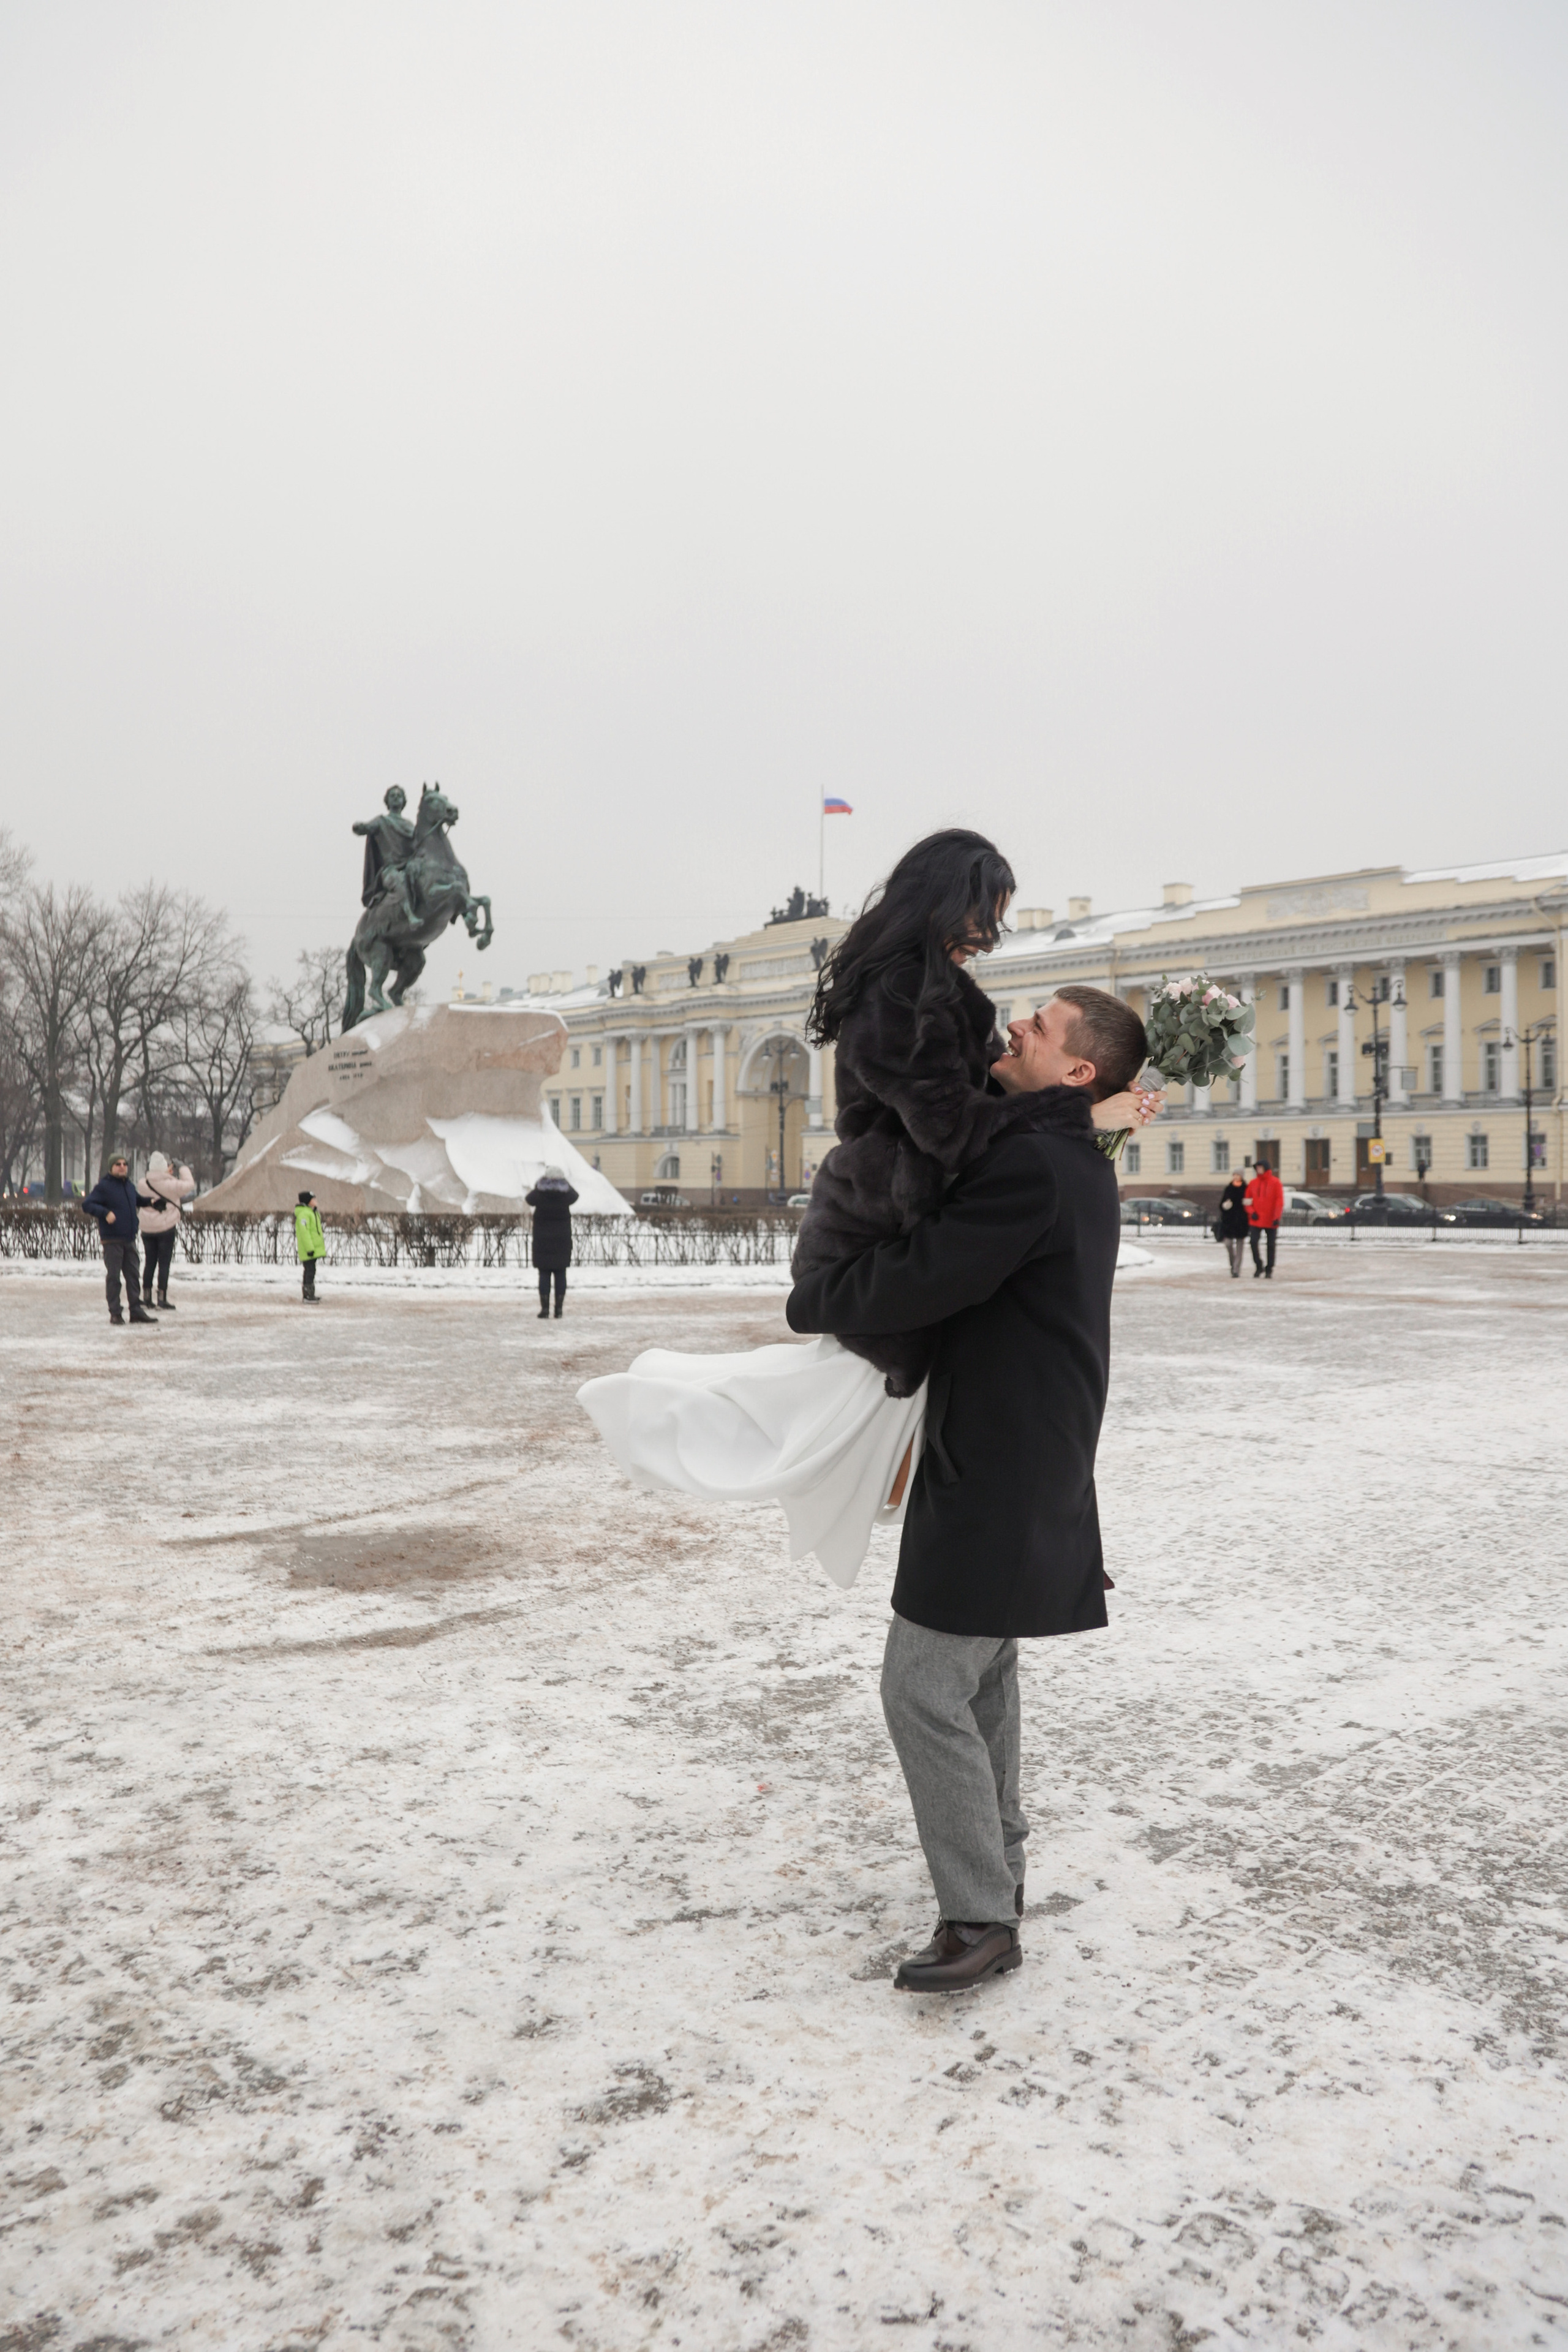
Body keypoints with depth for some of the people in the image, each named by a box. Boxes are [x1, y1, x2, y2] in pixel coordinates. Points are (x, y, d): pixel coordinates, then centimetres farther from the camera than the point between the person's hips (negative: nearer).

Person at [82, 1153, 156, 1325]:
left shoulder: (130, 1186, 15)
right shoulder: (104, 1186, -7)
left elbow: (138, 1200, 32)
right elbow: (87, 1204, -11)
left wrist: (150, 1201, 13)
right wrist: (105, 1213, -24)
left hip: (129, 1239, 7)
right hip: (112, 1240, -7)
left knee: (133, 1275, 9)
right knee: (113, 1277, -1)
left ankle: (136, 1311, 14)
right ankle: (115, 1313, 5)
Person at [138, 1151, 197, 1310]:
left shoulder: (144, 1183, -4)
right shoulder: (170, 1184, -17)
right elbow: (189, 1185, -8)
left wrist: (167, 1175, 15)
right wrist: (183, 1169, 9)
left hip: (147, 1229, 4)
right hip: (166, 1228, -4)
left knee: (149, 1263, 12)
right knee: (164, 1264, 1)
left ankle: (147, 1298, 16)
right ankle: (162, 1298, 0)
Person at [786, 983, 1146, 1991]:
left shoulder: (1031, 1167, -22)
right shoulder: (1081, 1167, 12)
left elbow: (916, 1282, -23)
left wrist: (810, 1298, -6)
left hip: (993, 1476, -11)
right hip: (1026, 1464, 11)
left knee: (927, 1689, -5)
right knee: (984, 1673, 22)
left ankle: (982, 1918, 4)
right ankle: (999, 1864, 36)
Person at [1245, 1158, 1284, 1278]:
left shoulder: (1275, 1183, -4)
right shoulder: (1253, 1183, 7)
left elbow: (1280, 1201, -7)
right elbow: (1248, 1200, 11)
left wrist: (1277, 1217, -14)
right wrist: (1251, 1212, -6)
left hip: (1271, 1221, -2)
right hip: (1256, 1220, 2)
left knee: (1271, 1245, 5)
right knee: (1254, 1242, -10)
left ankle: (1269, 1270, 16)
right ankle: (1258, 1266, 7)